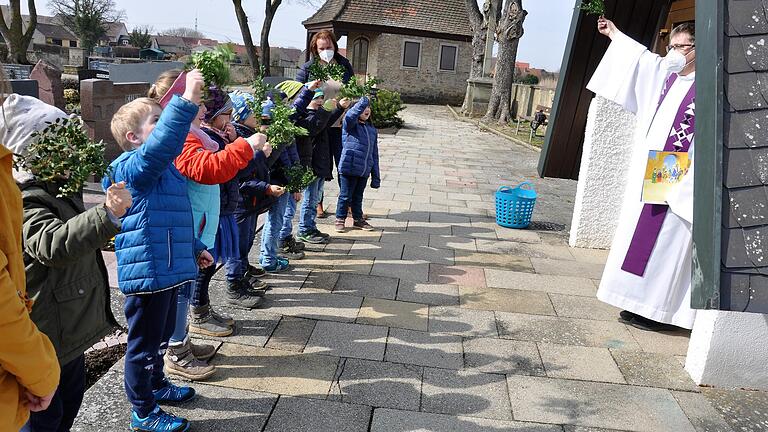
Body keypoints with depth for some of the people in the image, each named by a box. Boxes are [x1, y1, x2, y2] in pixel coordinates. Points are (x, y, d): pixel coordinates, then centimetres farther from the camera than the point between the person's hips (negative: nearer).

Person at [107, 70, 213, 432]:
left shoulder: (164, 169, 14)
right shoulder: (135, 166, -16)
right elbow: (159, 145, -40)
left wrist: (195, 249, 25)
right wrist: (186, 102, -44)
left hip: (167, 270, 10)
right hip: (147, 273, -10)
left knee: (161, 335, 26)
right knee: (144, 343, 6)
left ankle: (156, 384, 47)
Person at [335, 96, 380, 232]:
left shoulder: (372, 130, 12)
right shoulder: (350, 125, -3)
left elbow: (374, 154, 14)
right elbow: (350, 115, -31)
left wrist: (376, 177, 13)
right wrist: (364, 100, -34)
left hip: (364, 170, 5)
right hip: (349, 167, -5)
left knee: (358, 196, 18)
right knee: (345, 195, 6)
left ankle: (358, 219, 32)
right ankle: (340, 219, 21)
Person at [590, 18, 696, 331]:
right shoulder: (667, 74, 13)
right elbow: (641, 57, 31)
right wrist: (614, 34, 42)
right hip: (647, 178, 8)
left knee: (664, 244, -3)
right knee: (639, 238, 10)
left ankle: (659, 310, 8)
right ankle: (642, 304, 20)